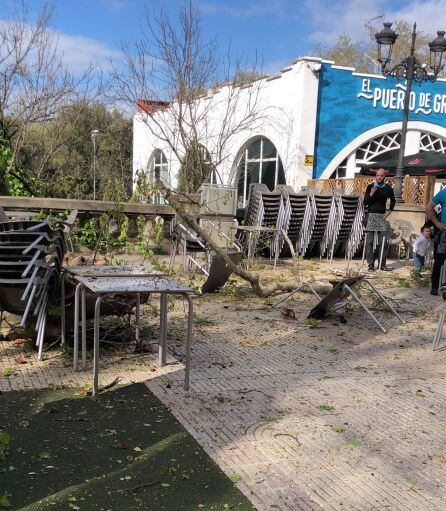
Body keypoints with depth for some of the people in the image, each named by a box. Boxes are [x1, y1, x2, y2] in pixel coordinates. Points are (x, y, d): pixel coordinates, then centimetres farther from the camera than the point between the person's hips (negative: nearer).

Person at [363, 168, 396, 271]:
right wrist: (371, 194, -18)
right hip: (371, 215, -2)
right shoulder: (370, 187, 0)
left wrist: (389, 211, 10)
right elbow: (365, 202, -3)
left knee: (383, 242, 1)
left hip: (382, 216, 2)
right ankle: (370, 264, 1)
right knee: (369, 241, -4)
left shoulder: (388, 188, 7)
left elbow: (392, 200, 23)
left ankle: (382, 264, 8)